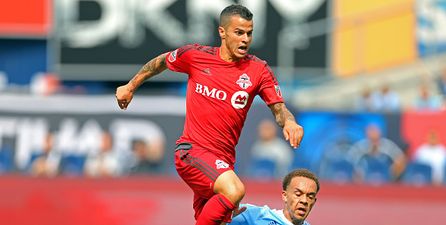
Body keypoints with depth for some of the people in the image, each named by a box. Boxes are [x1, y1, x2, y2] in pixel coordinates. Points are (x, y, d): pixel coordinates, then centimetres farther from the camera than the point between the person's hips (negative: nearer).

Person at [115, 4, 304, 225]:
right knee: (234, 190, -32)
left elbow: (278, 108, -1)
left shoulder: (258, 70, 1)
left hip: (223, 160, 5)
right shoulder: (194, 55, -3)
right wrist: (130, 87, 26)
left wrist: (289, 121, -24)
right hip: (192, 149, -5)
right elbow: (160, 62, 16)